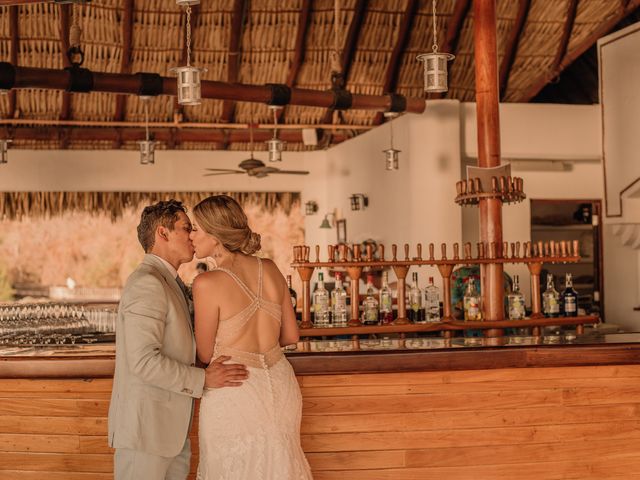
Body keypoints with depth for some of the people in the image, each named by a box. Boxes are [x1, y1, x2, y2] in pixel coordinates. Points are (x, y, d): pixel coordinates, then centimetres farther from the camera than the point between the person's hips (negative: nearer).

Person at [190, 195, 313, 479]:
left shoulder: (207, 284, -16)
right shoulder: (270, 270, 1)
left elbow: (205, 354, -4)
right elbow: (290, 336, 9)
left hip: (235, 392, -6)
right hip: (279, 384, 6)